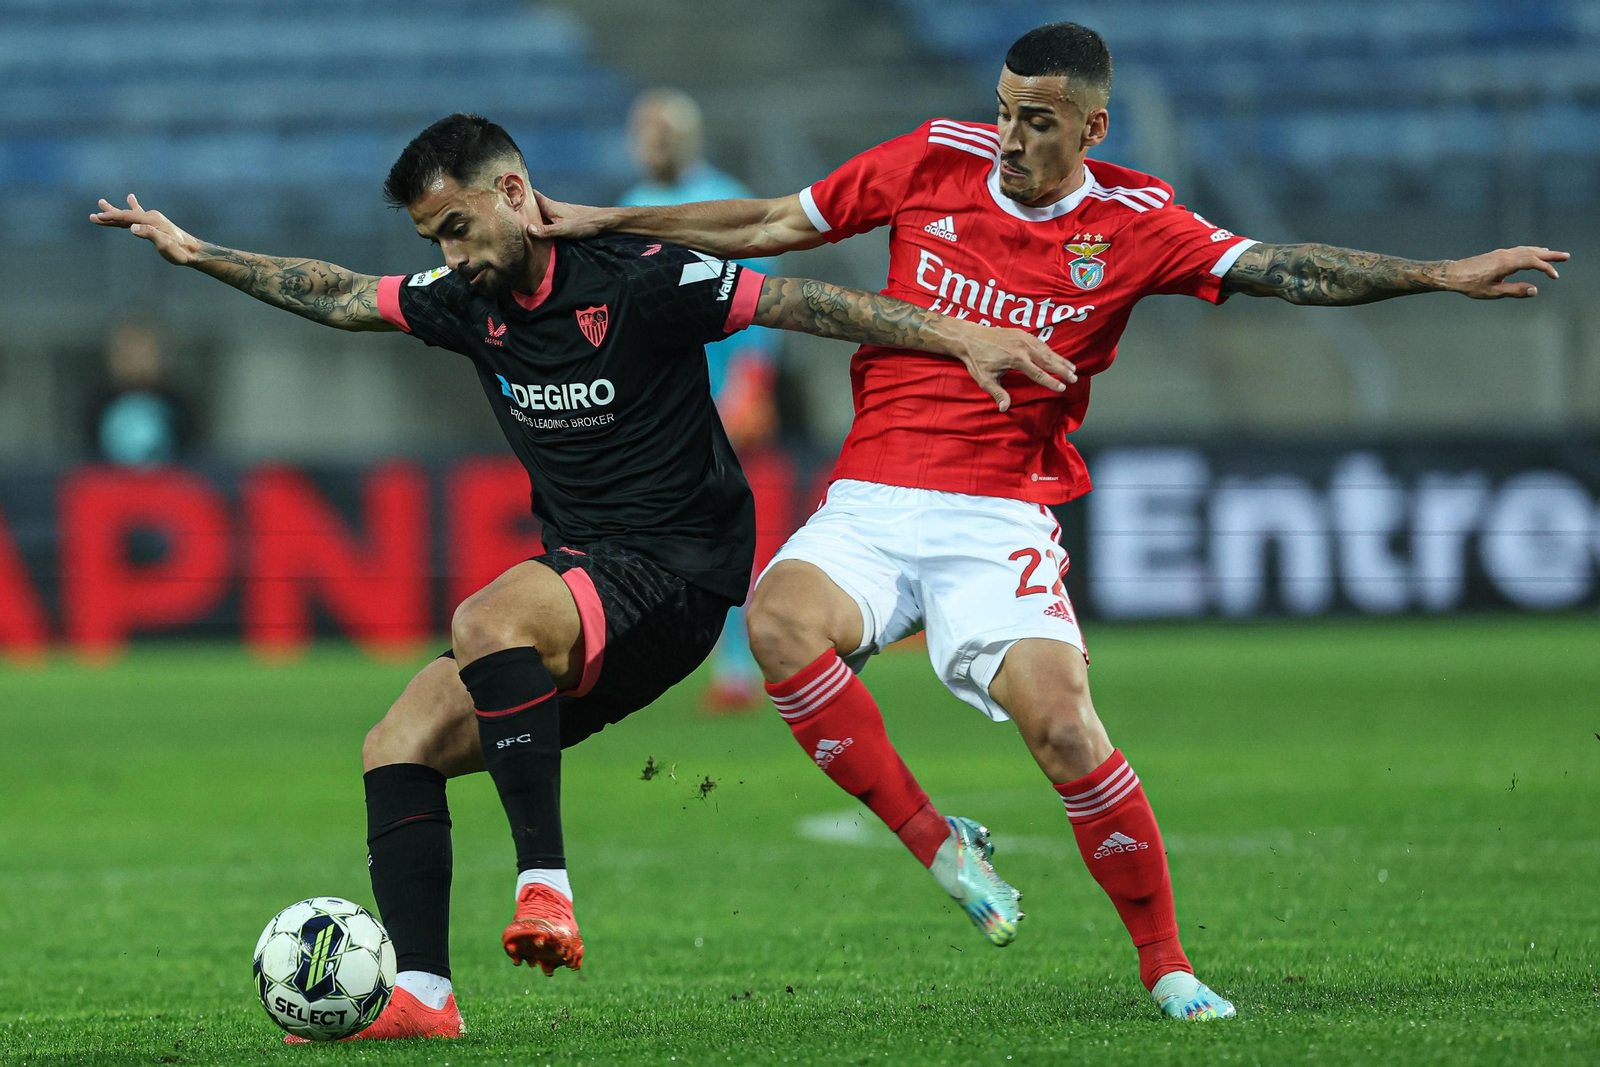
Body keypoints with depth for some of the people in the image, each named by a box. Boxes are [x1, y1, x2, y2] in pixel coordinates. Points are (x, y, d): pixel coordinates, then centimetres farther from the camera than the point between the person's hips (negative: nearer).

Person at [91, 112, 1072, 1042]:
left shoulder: (636, 280, -12)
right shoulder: (472, 302, 9)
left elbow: (805, 305, -12)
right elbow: (339, 297, 23)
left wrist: (963, 337, -17)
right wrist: (197, 255, 24)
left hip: (675, 574, -8)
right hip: (581, 590, 9)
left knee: (486, 623, -35)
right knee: (400, 748, -3)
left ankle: (546, 883, -35)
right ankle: (422, 995, -11)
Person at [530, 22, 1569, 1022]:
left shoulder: (1131, 224, -1)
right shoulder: (936, 159, 4)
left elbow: (1282, 271, -7)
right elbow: (773, 227, 14)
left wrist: (1444, 275, -18)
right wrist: (604, 221, 13)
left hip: (1003, 518, -2)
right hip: (872, 501, 2)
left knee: (1064, 725, -22)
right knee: (780, 618, -30)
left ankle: (1168, 968, -4)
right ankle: (937, 844, -15)